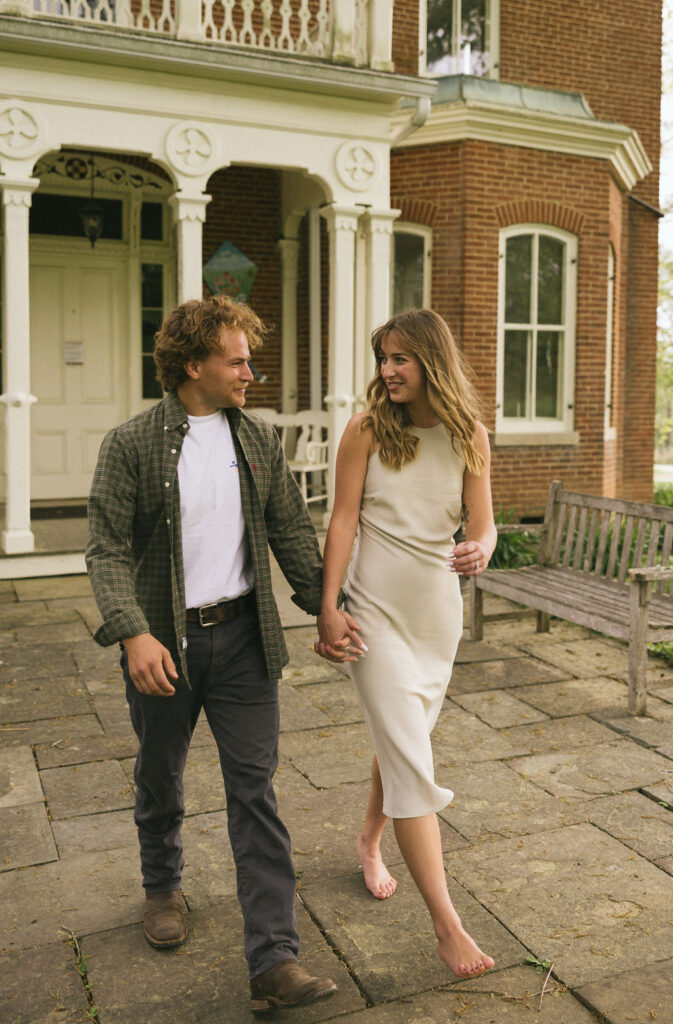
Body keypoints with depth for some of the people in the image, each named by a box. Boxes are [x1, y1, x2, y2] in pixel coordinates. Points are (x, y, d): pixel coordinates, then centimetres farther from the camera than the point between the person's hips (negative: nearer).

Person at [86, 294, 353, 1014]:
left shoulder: (259, 441, 4)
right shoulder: (130, 445, -7)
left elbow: (292, 534, 8)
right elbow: (108, 550, -12)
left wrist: (325, 607, 1)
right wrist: (133, 634, -25)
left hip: (243, 637, 2)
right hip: (163, 644, -2)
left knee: (255, 791, 0)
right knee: (160, 778, 18)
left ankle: (273, 962, 5)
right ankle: (162, 887, 46)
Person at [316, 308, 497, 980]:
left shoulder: (468, 437, 0)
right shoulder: (367, 430, -7)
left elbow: (482, 523, 1)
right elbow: (342, 521, -7)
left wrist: (481, 550, -23)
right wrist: (328, 611, -12)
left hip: (439, 609, 4)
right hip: (377, 609, -3)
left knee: (402, 739, 18)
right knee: (410, 760, -6)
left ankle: (369, 840, 45)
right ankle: (445, 920, 1)